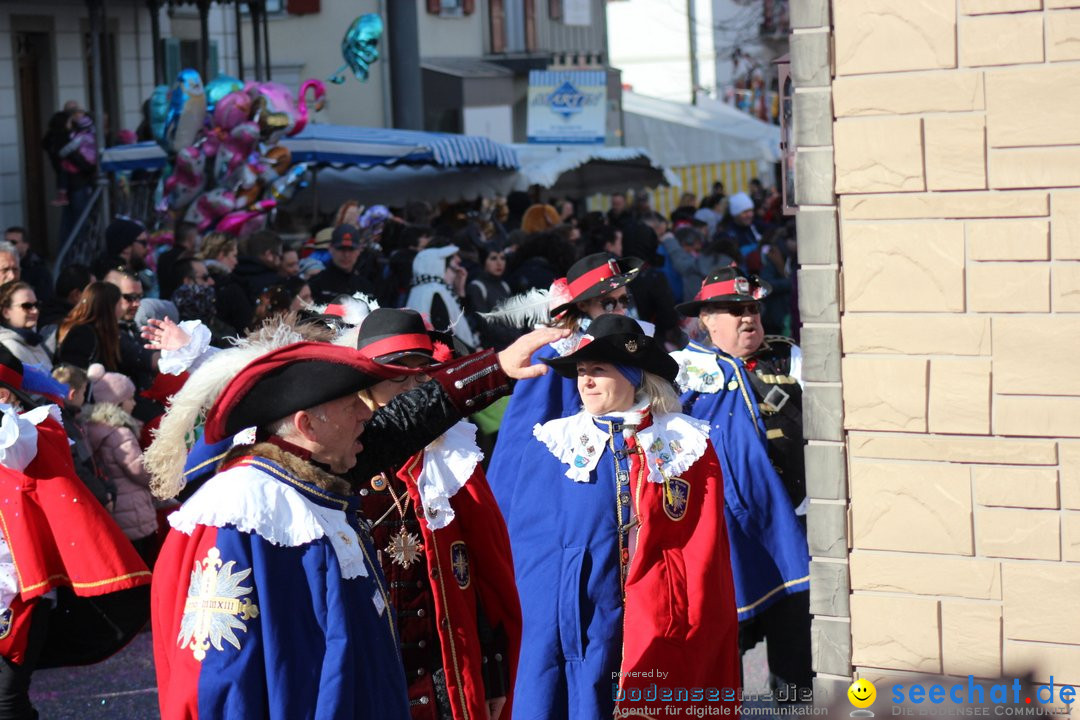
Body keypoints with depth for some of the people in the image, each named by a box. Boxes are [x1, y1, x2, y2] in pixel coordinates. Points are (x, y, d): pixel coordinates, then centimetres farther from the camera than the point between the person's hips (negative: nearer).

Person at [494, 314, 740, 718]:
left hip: (666, 635, -1)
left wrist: (699, 629, -6)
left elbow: (706, 551, 0)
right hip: (576, 626, 1)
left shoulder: (687, 446, 3)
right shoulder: (551, 444, 8)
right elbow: (529, 539, 8)